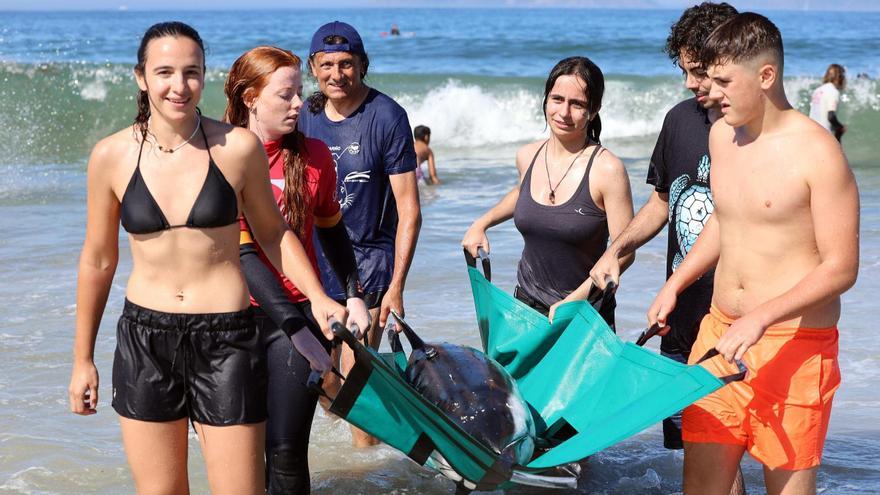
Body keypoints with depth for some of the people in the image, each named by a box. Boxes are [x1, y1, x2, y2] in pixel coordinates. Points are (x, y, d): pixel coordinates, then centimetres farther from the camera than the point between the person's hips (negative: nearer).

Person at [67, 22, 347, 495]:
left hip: (226, 339, -1)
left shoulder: (237, 147, -6)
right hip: (144, 340, 2)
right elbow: (98, 260, 8)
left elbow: (272, 233, 9)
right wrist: (82, 359, 13)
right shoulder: (112, 156, -3)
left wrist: (317, 297, -5)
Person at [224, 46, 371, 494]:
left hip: (301, 312, 1)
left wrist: (353, 295, 7)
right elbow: (240, 251, -13)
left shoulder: (313, 155, 2)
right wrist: (296, 328, -19)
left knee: (286, 451, -6)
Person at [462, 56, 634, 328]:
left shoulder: (607, 169, -15)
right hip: (526, 304, 4)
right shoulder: (527, 157, 3)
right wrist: (481, 223, 18)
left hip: (585, 312, -4)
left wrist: (572, 301, -20)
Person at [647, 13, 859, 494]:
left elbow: (841, 268, -15)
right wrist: (675, 284, 15)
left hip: (794, 343, -6)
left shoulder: (817, 152, -14)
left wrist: (761, 318, -24)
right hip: (719, 332, 6)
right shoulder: (721, 135, 8)